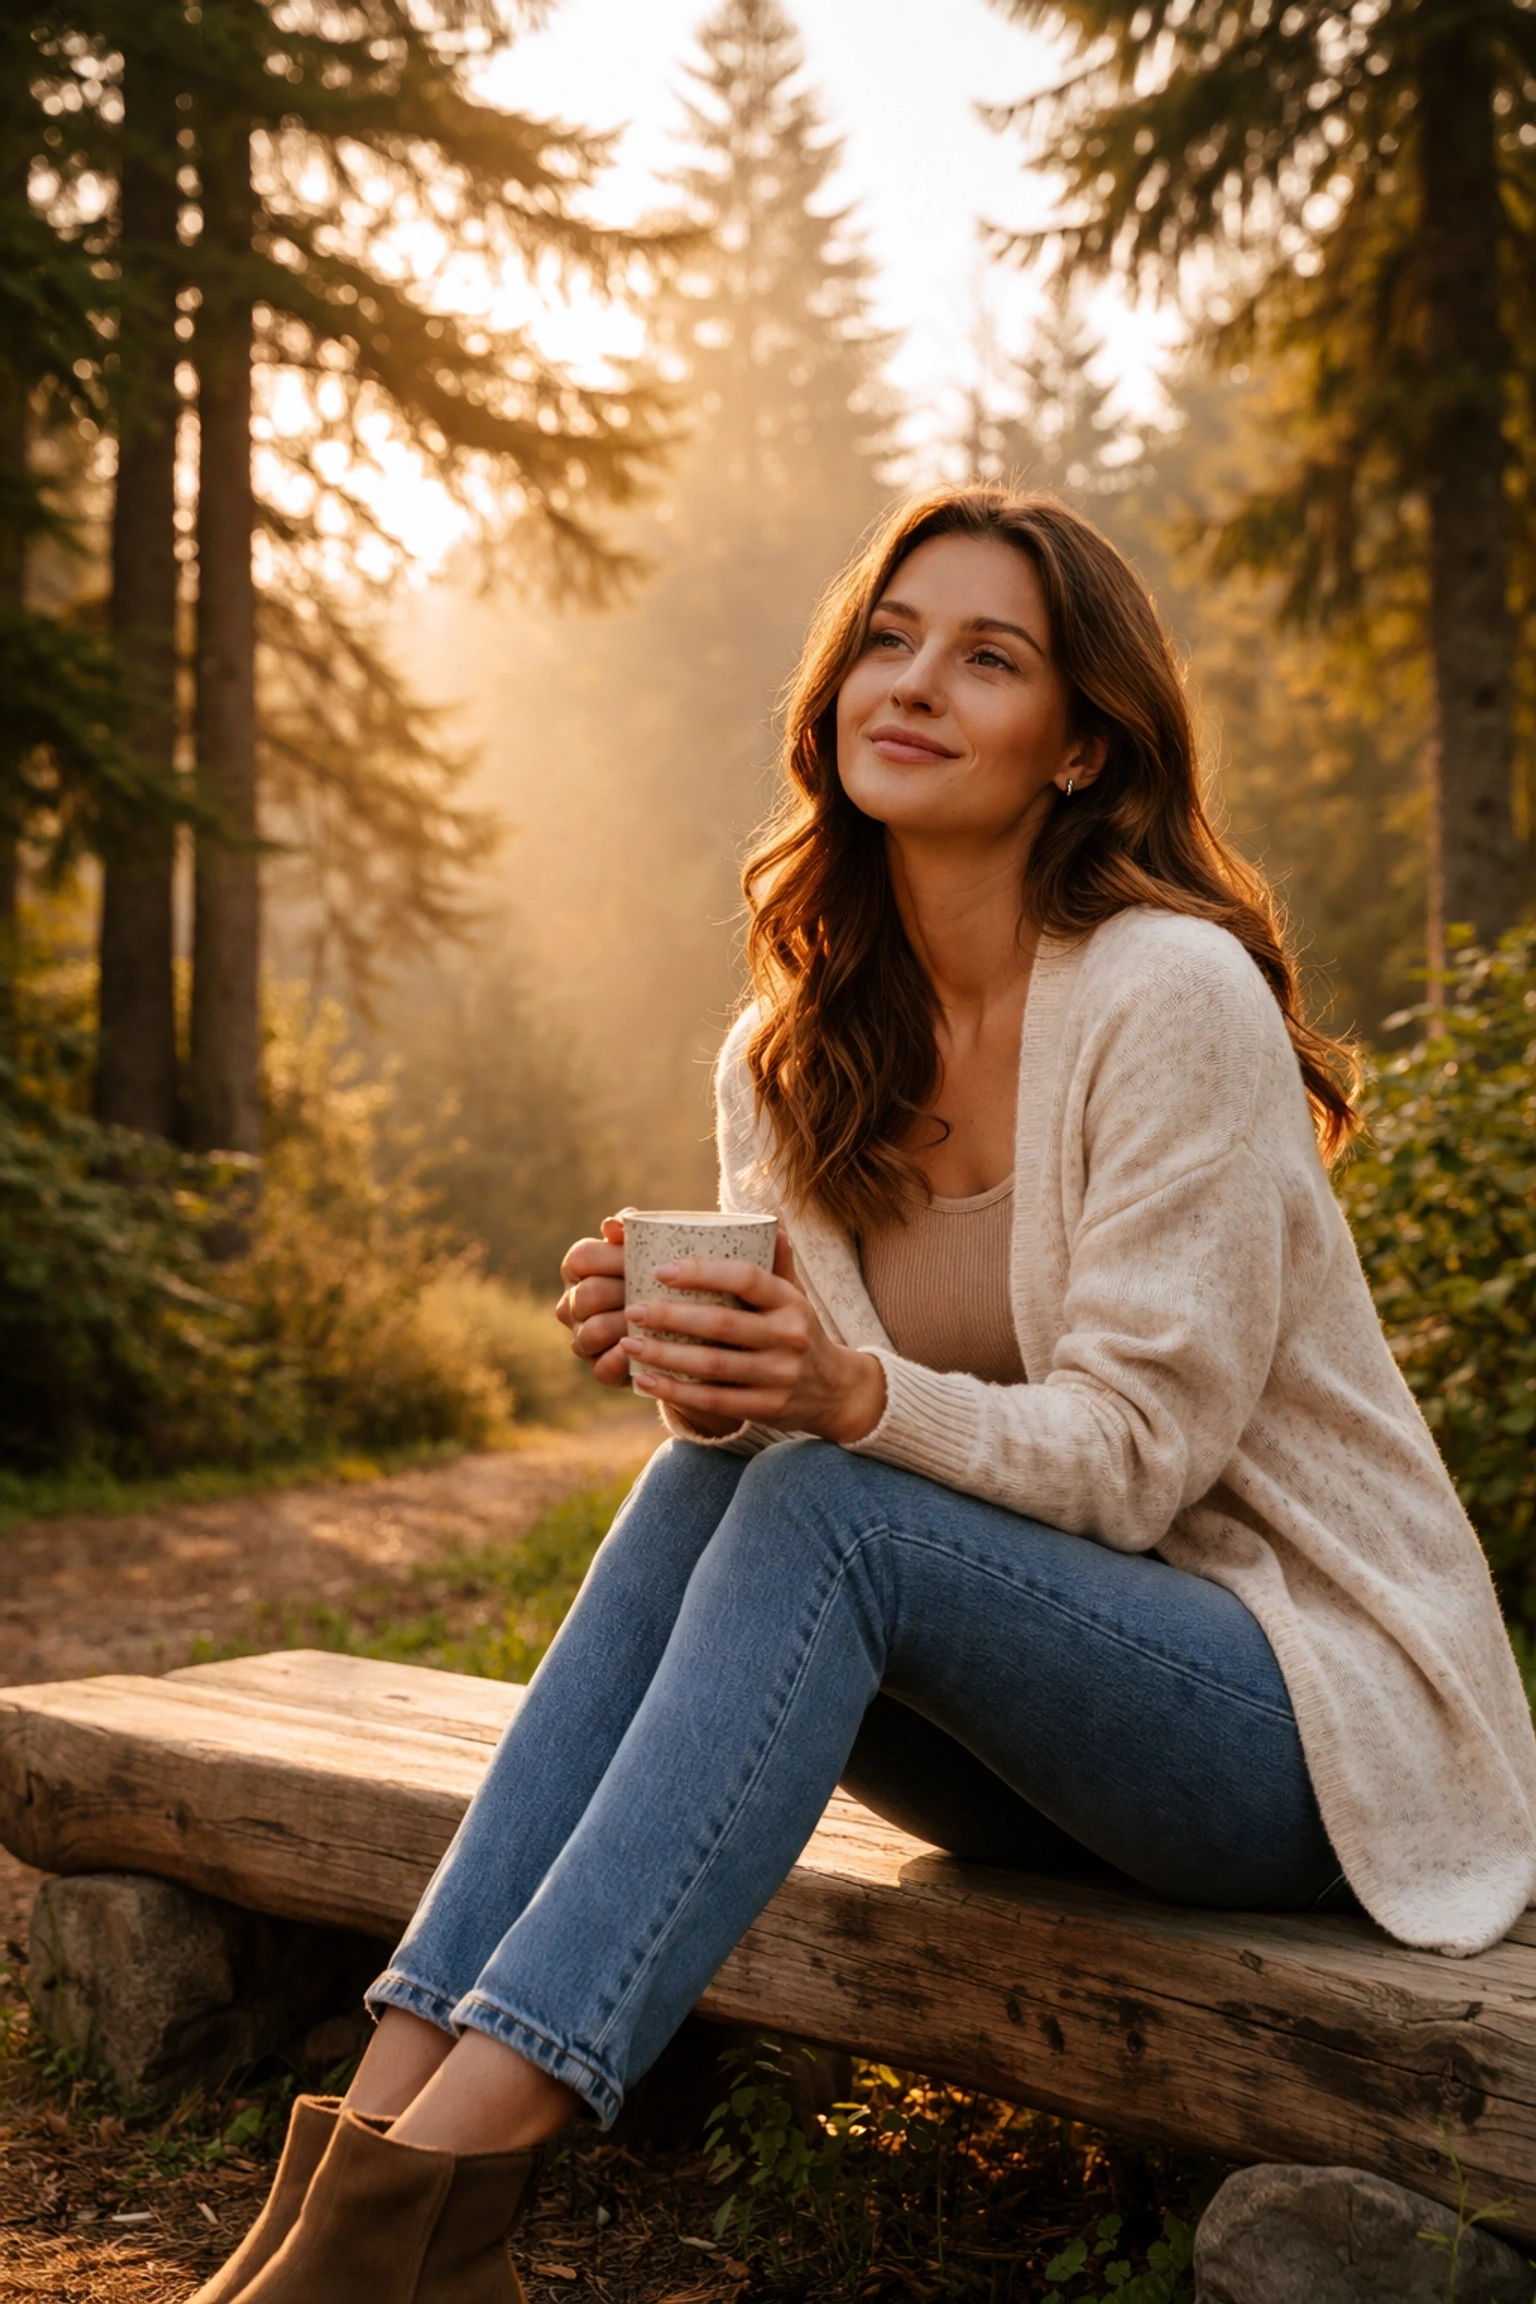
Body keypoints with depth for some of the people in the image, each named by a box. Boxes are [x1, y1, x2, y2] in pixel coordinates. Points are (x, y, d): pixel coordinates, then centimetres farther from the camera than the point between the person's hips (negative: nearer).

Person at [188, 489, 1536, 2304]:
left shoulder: (1173, 993, -17)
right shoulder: (789, 1053, 3)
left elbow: (1132, 1453, -19)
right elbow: (781, 1425, 2)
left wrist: (860, 1395, -37)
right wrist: (695, 1371, -21)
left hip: (1328, 1716, -5)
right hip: (1047, 1714, 6)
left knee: (822, 1516, -29)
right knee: (701, 1478, -20)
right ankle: (386, 2114, -24)